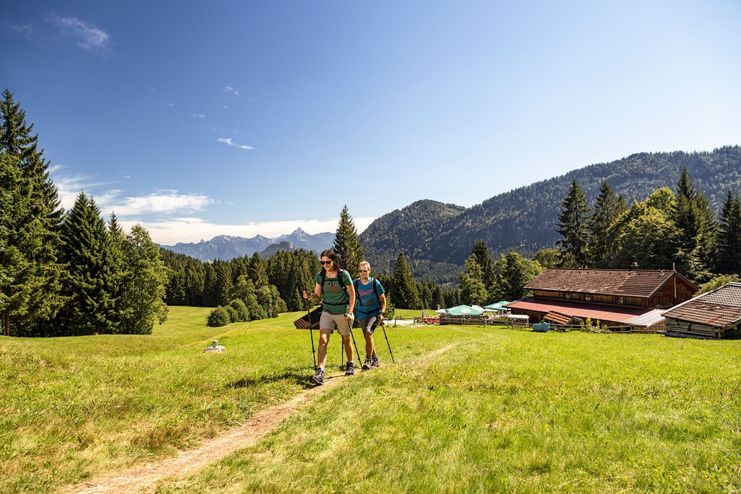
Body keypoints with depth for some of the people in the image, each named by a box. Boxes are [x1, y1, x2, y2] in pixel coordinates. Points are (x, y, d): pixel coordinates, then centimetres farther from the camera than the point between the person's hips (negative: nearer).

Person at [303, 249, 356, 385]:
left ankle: (350, 364, 37)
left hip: (343, 312, -2)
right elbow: (317, 295, 3)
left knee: (346, 340, 13)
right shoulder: (320, 276, -4)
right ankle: (320, 372, -19)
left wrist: (350, 312, -14)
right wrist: (309, 296, -19)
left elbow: (352, 295, -6)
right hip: (327, 312, 2)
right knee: (323, 340, -15)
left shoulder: (344, 274, -13)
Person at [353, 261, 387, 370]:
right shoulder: (355, 283, -8)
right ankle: (375, 359, 28)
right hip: (361, 314, 3)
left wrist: (381, 313, -13)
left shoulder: (375, 283, -12)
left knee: (368, 331, -25)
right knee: (368, 336, 8)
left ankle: (368, 360, -17)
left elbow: (383, 300, -3)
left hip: (374, 313, -3)